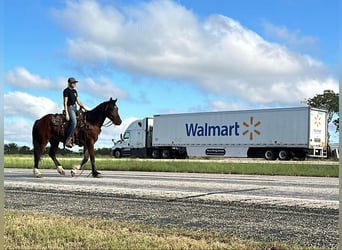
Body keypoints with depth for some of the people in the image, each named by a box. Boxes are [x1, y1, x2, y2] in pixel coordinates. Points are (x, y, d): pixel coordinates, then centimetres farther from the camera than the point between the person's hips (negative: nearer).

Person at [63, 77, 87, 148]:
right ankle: (68, 140, -27)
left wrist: (84, 108, 5)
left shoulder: (75, 91, 17)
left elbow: (78, 101, 20)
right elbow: (65, 102, -13)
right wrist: (66, 113, -20)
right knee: (74, 122, -28)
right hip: (70, 108, -9)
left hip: (75, 108, 9)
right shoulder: (66, 91, -7)